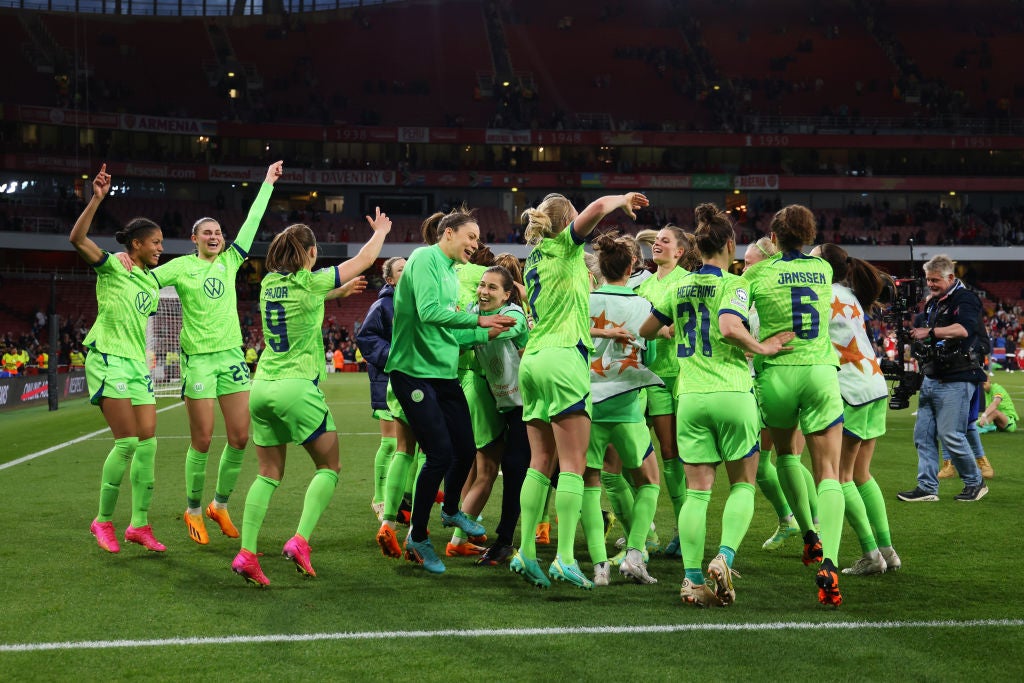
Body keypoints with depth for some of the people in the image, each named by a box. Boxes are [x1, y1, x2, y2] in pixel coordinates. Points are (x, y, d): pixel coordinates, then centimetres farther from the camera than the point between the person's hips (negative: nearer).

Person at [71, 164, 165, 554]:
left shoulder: (151, 280, 16)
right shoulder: (112, 266, -5)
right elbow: (77, 239, -22)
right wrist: (96, 199, -30)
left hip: (138, 364, 7)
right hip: (108, 360, -7)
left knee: (148, 442, 2)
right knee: (127, 441, -13)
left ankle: (139, 525, 10)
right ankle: (103, 521, 1)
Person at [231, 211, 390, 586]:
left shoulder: (269, 283, 10)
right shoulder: (311, 283, -6)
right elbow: (364, 259, 7)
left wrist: (341, 290, 43)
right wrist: (381, 231, 25)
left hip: (262, 386, 6)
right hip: (297, 387, -6)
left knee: (269, 474, 11)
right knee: (329, 466, 8)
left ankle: (246, 553, -1)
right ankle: (300, 541, -8)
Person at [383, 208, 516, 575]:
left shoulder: (451, 272, 17)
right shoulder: (425, 258, -10)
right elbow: (429, 312, -22)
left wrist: (490, 333, 12)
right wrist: (477, 320, -16)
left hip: (445, 373, 9)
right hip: (414, 370, -9)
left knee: (466, 450, 9)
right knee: (440, 454, -10)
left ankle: (451, 510, 38)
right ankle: (417, 537, 6)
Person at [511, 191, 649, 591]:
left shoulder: (533, 260, 21)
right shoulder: (564, 246, -1)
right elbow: (598, 207, -15)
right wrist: (624, 199, 4)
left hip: (532, 360, 8)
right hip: (563, 360, -8)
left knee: (541, 462, 8)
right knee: (573, 464, -8)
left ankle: (526, 552, 3)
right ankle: (565, 558, -14)